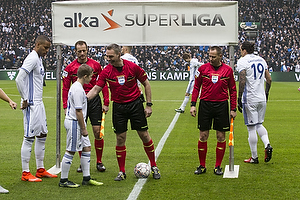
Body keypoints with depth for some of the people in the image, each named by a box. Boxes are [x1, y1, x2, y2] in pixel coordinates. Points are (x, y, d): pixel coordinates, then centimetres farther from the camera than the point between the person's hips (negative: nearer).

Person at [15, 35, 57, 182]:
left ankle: (40, 170, 22)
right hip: (31, 104, -10)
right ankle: (25, 173, 1)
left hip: (38, 103, 10)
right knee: (29, 137, -5)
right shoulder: (32, 59, -15)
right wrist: (25, 99, -18)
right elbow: (19, 79, -24)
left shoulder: (39, 59, 15)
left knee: (42, 134, 14)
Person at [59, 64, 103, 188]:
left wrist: (83, 127, 22)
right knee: (70, 151, -3)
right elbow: (78, 111, -21)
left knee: (87, 147, 12)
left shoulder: (76, 87, 14)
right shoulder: (78, 89, -19)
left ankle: (86, 178, 18)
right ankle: (63, 180, 5)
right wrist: (83, 129, -16)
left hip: (76, 122, 11)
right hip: (74, 123, -11)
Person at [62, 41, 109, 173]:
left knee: (97, 131, -2)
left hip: (94, 101, 0)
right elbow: (65, 88, 5)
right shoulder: (70, 68, 1)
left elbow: (103, 84, 6)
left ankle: (99, 162, 11)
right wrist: (65, 107, -2)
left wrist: (106, 103, 1)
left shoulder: (95, 65, 2)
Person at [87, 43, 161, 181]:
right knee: (120, 139, 1)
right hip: (118, 106, 1)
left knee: (144, 135, 2)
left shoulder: (133, 67, -12)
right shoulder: (106, 71, -8)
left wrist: (149, 105, -3)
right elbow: (96, 88, -4)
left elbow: (146, 84, -1)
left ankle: (154, 167, 18)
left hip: (135, 104, -1)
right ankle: (122, 172, 12)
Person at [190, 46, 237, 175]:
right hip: (205, 104, 0)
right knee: (203, 136, 2)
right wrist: (193, 104, 0)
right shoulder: (203, 68, 2)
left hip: (221, 106, 0)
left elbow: (232, 90, 7)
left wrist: (233, 108, 3)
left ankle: (218, 166, 13)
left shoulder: (228, 70, 2)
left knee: (221, 137, 3)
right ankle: (202, 166, 13)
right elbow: (196, 87, 7)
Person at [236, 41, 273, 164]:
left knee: (251, 128, 1)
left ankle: (254, 157, 6)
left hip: (249, 99, -6)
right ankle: (267, 145, -4)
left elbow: (242, 81, -17)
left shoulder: (242, 61, -8)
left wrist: (239, 98, -13)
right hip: (262, 98, 6)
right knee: (259, 124, 20)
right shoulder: (261, 60, 10)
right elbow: (269, 79, 12)